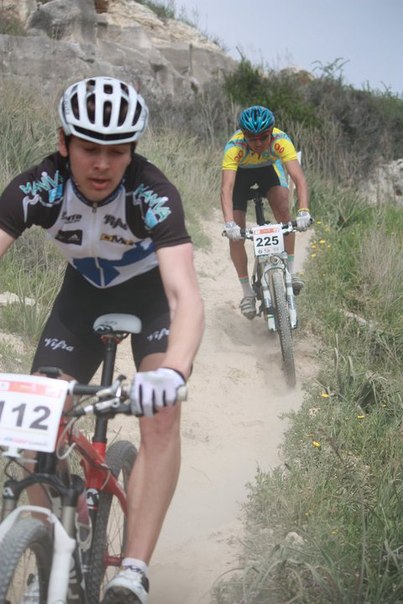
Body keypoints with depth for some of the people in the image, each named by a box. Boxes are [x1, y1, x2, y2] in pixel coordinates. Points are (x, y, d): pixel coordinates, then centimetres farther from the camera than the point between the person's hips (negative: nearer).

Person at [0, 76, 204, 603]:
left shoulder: (153, 194, -35)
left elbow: (186, 294, -46)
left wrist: (172, 372, -66)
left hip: (151, 290, -2)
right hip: (84, 289, 3)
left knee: (161, 416, -24)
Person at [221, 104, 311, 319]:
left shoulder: (281, 140, -36)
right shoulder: (234, 147, -39)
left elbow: (299, 177, -44)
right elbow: (226, 188, -47)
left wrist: (303, 211, -59)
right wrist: (229, 223, -61)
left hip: (269, 168, 1)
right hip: (240, 173, -1)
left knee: (283, 209, -27)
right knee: (236, 235, -10)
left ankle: (290, 271, -13)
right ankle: (247, 292, 4)